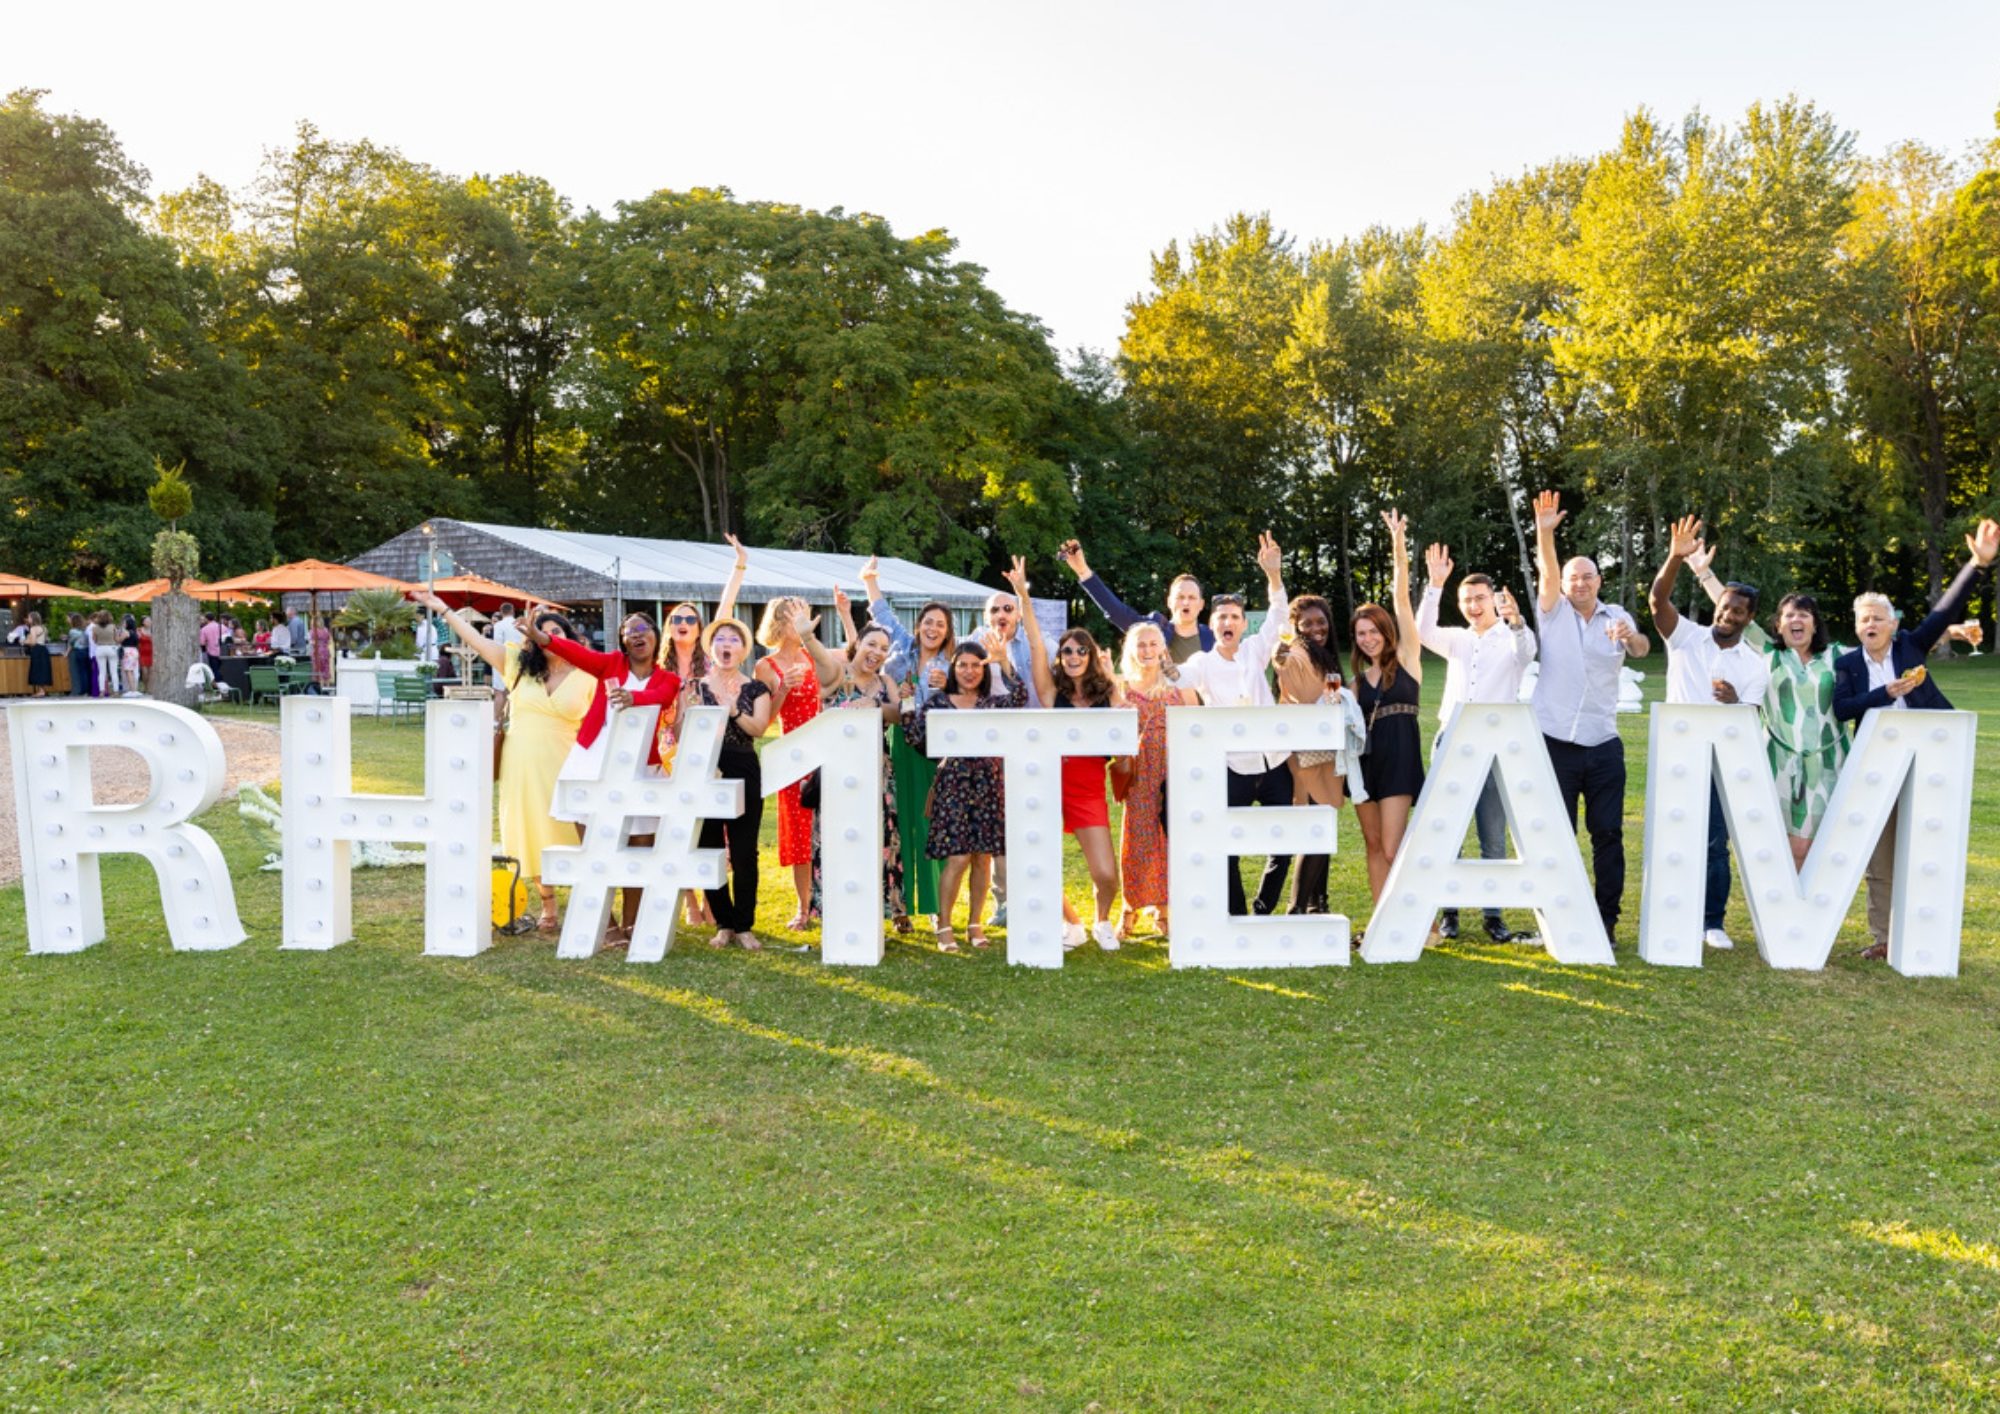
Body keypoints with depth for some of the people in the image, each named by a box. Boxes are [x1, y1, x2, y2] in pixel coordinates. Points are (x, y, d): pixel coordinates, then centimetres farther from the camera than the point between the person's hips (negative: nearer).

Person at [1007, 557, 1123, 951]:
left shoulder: (1108, 692, 6)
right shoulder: (1052, 692, 1)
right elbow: (1035, 645, -8)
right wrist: (1023, 595, -15)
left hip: (1090, 790, 0)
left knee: (1106, 874, -9)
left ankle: (1102, 922, 25)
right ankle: (1071, 923, 27)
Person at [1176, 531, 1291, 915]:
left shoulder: (1255, 650, 4)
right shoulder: (1202, 664, -2)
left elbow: (1279, 615, -5)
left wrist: (1273, 573, -20)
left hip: (1275, 763, 3)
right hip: (1234, 768, -2)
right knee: (1228, 850, -1)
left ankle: (1264, 912, 25)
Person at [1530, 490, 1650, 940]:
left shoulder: (1616, 617, 6)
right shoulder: (1554, 613, 4)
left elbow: (1642, 649, -13)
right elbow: (1546, 572, -14)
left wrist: (1632, 638, -37)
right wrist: (1544, 531, -31)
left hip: (1603, 746, 1)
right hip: (1556, 744, -1)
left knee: (1608, 834, 2)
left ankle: (1606, 920, 12)